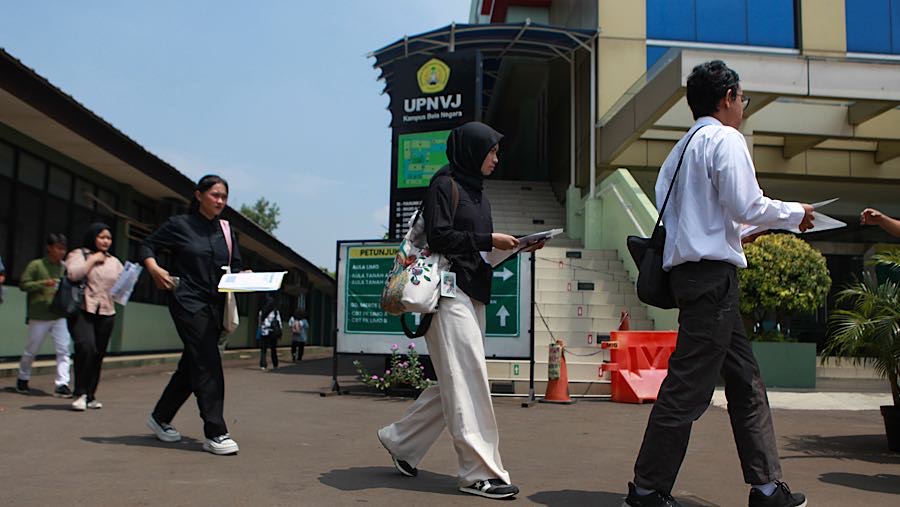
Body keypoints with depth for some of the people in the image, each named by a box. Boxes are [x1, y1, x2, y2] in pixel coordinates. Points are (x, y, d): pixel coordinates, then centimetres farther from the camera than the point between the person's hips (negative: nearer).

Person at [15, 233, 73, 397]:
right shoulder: (36, 265, -3)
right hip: (39, 316, -3)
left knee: (64, 350, -7)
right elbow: (23, 284, -5)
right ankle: (22, 379, 32)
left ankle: (62, 384, -6)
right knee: (31, 351, 11)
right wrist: (43, 283, -18)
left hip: (60, 316, 3)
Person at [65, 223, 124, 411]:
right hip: (82, 311, -5)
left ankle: (90, 395, 16)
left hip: (106, 313, 5)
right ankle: (80, 394, -13)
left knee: (98, 355, 5)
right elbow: (73, 274, -13)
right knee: (86, 347, -22)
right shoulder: (78, 254, 6)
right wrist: (93, 259, -7)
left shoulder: (114, 262, 20)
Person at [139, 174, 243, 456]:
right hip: (188, 303, -6)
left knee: (192, 366, 13)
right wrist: (155, 269, -13)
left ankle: (160, 417, 31)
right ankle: (215, 434, -11)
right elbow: (147, 247, 5)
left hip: (215, 306, 6)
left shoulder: (226, 231, 12)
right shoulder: (179, 225, -1)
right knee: (208, 364, -14)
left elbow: (235, 267, 17)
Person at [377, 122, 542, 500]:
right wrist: (488, 240, -13)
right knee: (467, 378, -10)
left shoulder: (474, 188, 21)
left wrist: (508, 245, 5)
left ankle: (400, 440, 24)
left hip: (473, 292, 9)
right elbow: (439, 236, -15)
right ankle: (479, 471, -7)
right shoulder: (444, 184, -6)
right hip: (450, 289, -9)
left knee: (457, 381, 10)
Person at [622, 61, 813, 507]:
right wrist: (796, 213, 4)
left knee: (745, 380, 13)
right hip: (712, 272, -10)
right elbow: (746, 205, -13)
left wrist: (736, 229, 25)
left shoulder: (682, 148, 22)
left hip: (690, 269, 10)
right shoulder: (724, 138, -5)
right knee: (688, 386, -5)